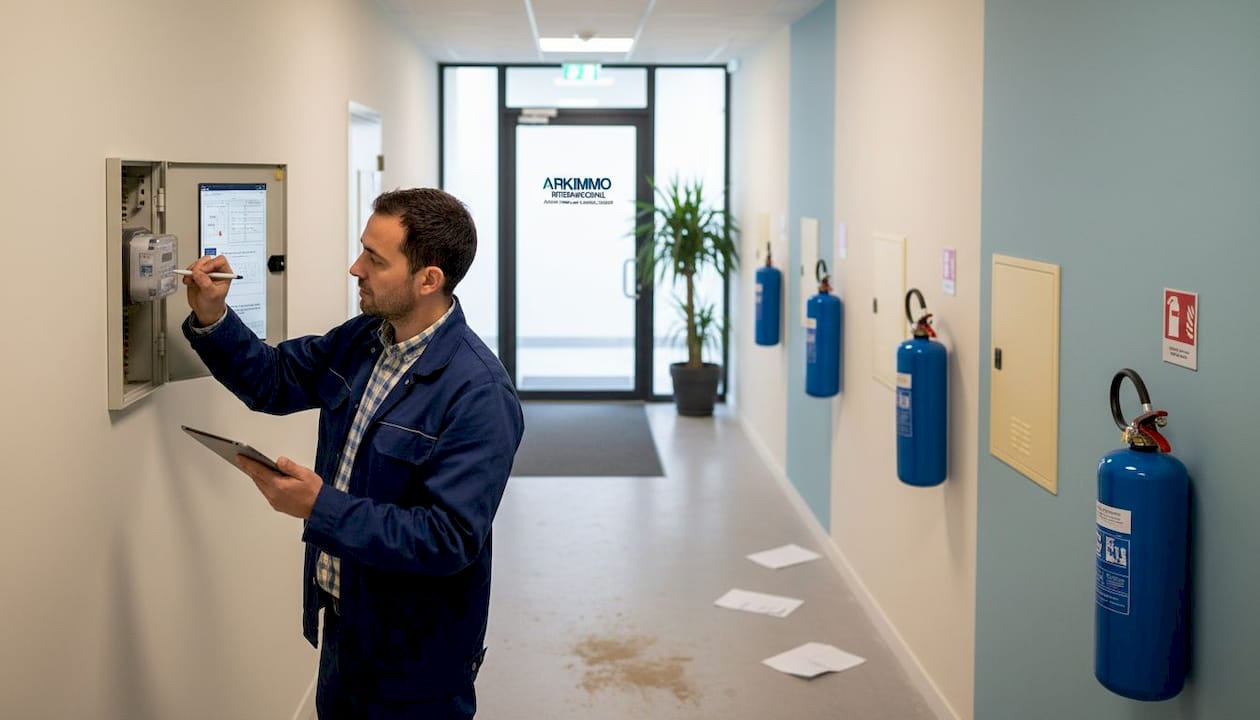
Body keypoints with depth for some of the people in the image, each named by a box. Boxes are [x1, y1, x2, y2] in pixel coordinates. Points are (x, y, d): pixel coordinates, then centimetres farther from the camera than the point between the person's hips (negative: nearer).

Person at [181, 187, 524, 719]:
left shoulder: (480, 395, -27)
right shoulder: (361, 340, -1)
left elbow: (450, 539, -30)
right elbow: (274, 380, 15)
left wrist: (321, 508, -32)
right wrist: (212, 319, -2)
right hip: (342, 620, 8)